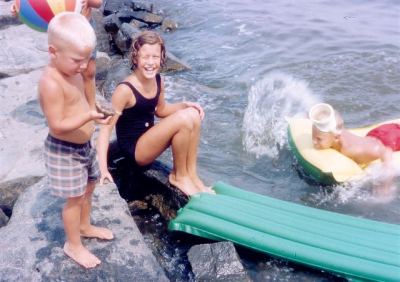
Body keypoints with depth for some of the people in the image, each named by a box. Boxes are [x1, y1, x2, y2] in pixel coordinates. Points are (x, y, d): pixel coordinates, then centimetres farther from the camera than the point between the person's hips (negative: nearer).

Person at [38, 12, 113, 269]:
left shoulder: (72, 70, 0)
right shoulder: (51, 83, -29)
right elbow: (57, 125, -31)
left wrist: (95, 112, 7)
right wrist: (89, 116, -39)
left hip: (84, 144, 9)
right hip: (64, 150, -9)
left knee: (89, 187, 24)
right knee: (75, 197, 5)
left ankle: (85, 226, 47)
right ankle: (73, 245, 26)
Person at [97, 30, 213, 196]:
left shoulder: (158, 81, -1)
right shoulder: (125, 90, -23)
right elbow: (106, 128, -22)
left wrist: (185, 105, -2)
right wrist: (103, 168, -29)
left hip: (149, 139, 7)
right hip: (134, 150, -7)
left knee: (193, 115, -10)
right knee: (183, 119, -24)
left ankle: (192, 174, -2)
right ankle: (179, 176, -3)